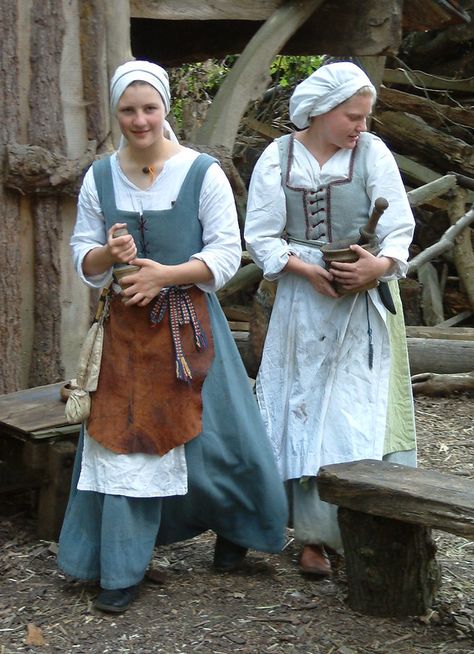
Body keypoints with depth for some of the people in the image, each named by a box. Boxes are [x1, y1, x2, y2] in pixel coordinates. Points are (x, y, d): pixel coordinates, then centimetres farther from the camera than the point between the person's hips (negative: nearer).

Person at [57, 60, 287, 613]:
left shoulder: (203, 172, -4)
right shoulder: (99, 178, 5)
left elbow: (226, 254, -6)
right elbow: (82, 257, 8)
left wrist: (166, 273, -18)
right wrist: (108, 254, -15)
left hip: (189, 323, -2)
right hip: (125, 325, 2)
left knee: (210, 433, 4)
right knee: (123, 440, 1)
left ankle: (234, 529, 34)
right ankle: (122, 571, 12)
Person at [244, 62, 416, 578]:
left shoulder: (372, 153, 0)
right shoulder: (277, 159, 2)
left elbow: (400, 228, -2)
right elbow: (261, 237, 0)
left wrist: (381, 264, -23)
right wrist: (309, 270, -14)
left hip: (366, 304, -1)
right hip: (304, 304, 1)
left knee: (366, 416, -4)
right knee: (308, 414, 4)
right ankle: (315, 536, 14)